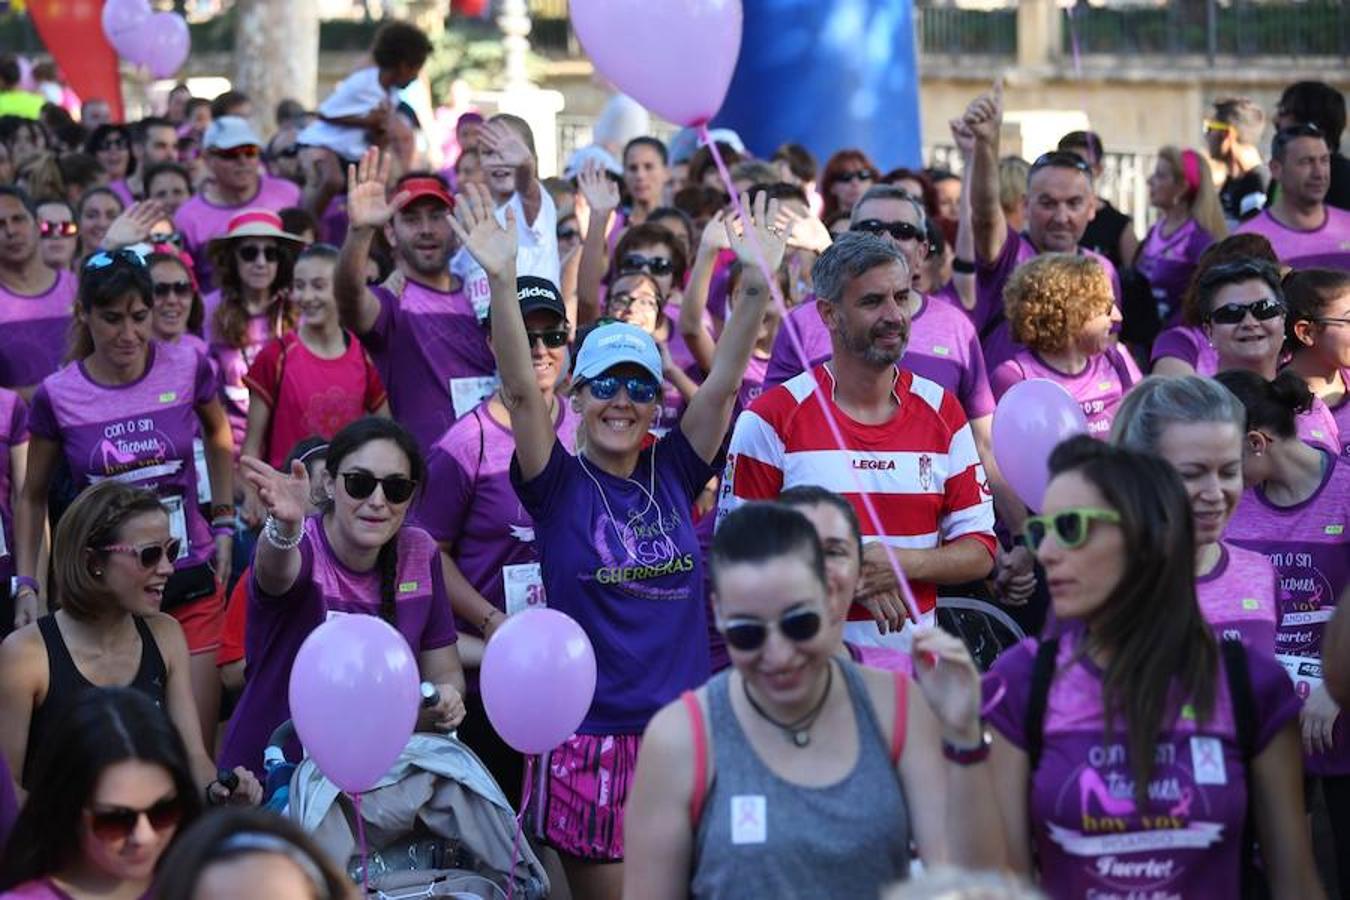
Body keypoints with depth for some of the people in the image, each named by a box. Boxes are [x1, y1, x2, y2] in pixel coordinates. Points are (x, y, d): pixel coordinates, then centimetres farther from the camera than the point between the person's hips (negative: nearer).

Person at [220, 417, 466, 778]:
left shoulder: (419, 554, 1)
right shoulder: (301, 544, -13)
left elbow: (445, 673, 10)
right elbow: (278, 572, -38)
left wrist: (444, 700, -12)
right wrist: (286, 527, -59)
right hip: (267, 775, -3)